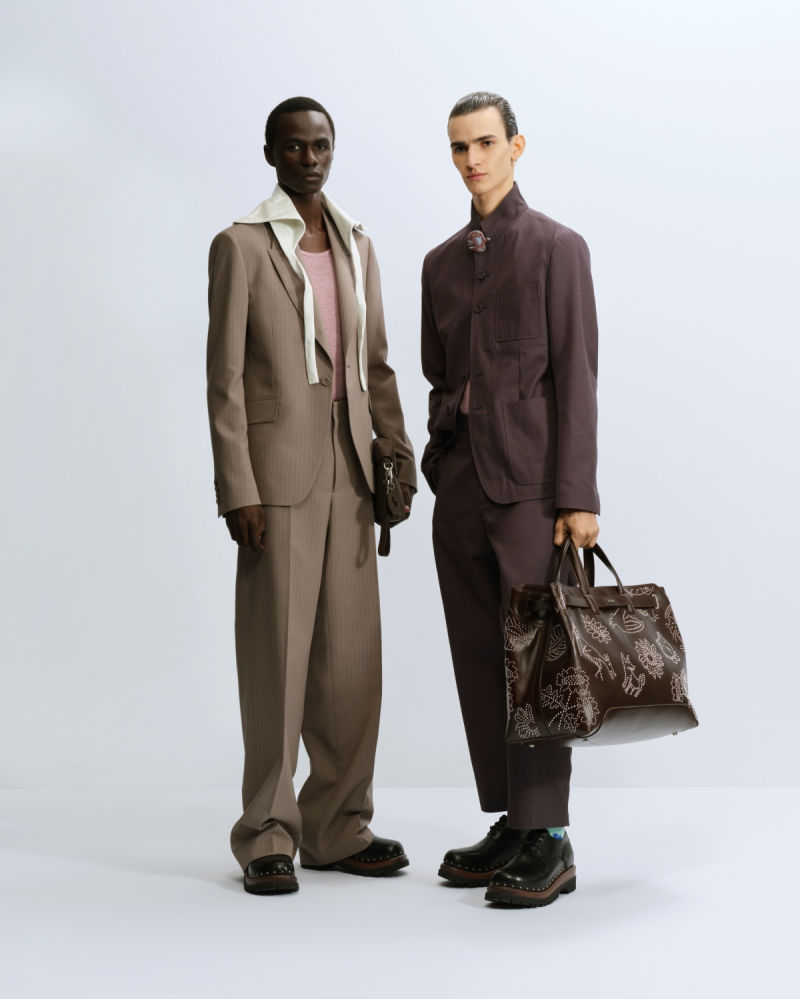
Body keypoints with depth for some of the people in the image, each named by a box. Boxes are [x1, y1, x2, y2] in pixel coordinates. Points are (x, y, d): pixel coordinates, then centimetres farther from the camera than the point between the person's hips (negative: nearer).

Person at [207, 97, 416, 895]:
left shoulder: (356, 247, 15)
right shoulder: (241, 245, -2)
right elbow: (225, 378, -7)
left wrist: (399, 458, 7)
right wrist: (236, 490, -13)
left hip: (350, 468, 5)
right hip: (279, 468, -5)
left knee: (352, 654, 6)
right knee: (277, 653, -2)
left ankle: (337, 827, 17)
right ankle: (269, 836, 9)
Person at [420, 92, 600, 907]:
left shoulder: (557, 248, -1)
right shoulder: (441, 263, 16)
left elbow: (577, 378, -7)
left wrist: (578, 497, -13)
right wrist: (439, 477, 10)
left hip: (530, 484, -6)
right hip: (460, 486, 6)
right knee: (480, 660, 7)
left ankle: (549, 843, -1)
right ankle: (511, 824, 16)